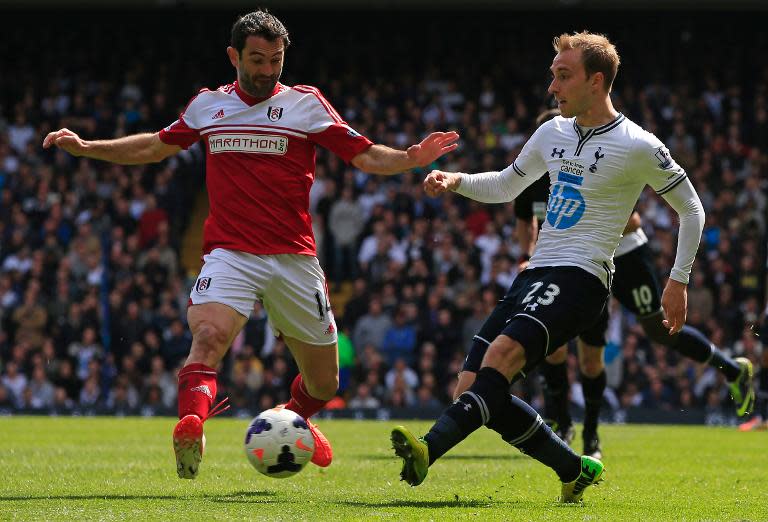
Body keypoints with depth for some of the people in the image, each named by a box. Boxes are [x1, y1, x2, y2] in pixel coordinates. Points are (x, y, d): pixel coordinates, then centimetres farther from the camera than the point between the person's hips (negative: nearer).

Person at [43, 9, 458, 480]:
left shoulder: (306, 103, 4)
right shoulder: (207, 105, 10)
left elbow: (365, 156, 0)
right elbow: (155, 147, 26)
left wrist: (410, 158, -19)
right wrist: (85, 148, 21)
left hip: (295, 258, 1)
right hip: (230, 254, 0)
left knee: (324, 383, 10)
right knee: (208, 337, -32)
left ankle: (294, 419, 43)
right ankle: (190, 430, -49)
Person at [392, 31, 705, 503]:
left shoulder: (637, 147, -5)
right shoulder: (553, 133, 14)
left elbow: (691, 209, 5)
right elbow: (505, 186, 29)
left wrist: (679, 282, 1)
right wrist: (455, 180, 11)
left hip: (580, 277, -8)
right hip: (536, 274, 8)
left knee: (503, 353, -31)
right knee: (478, 388, -3)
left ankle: (427, 451, -49)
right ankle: (577, 471, 12)